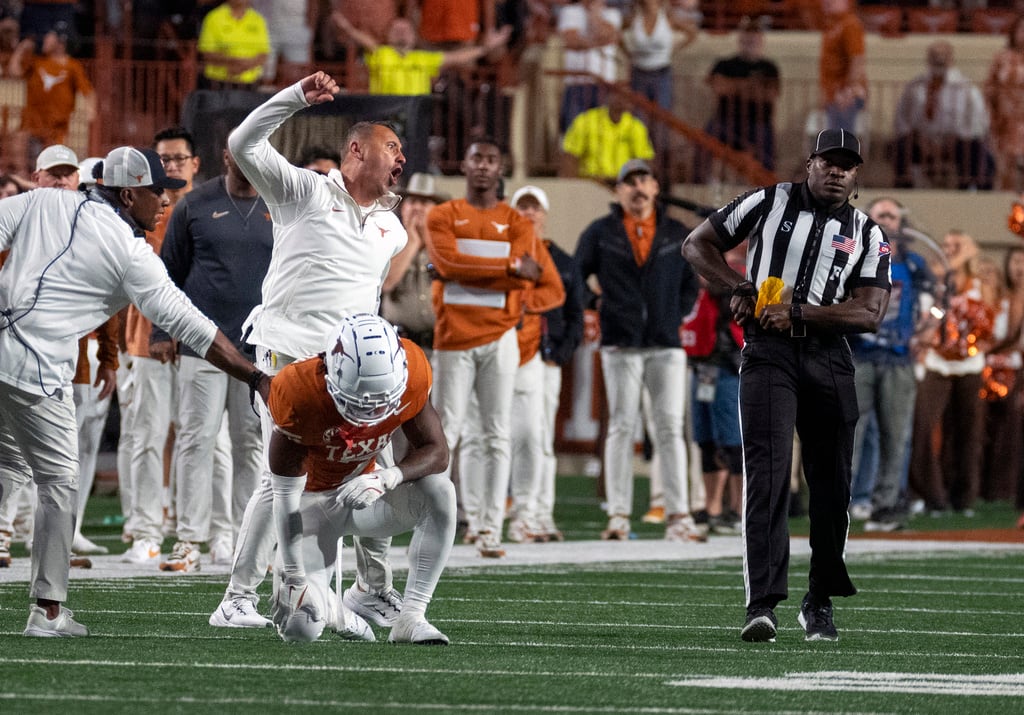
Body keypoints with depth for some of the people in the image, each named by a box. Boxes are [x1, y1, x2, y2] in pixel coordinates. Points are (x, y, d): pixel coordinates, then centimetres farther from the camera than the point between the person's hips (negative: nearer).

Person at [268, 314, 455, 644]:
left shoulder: (409, 376, -22)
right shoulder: (300, 396, -31)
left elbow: (437, 453, -17)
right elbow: (286, 494, -24)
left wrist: (386, 478, -39)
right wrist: (293, 576, -22)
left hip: (365, 491, 3)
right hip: (314, 501, -3)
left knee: (440, 493, -29)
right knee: (301, 626, -19)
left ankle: (411, 618, -23)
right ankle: (330, 606, 20)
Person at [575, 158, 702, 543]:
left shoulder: (677, 235, 12)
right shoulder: (600, 233, 6)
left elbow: (690, 284, 20)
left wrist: (675, 317, 7)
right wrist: (597, 308, 0)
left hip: (666, 346, 2)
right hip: (621, 347, -2)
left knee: (670, 428, -2)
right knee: (621, 427, -2)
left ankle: (678, 515, -4)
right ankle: (618, 516, -1)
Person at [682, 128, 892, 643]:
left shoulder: (867, 234, 9)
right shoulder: (770, 203, 6)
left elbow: (870, 313, -3)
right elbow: (697, 244, 12)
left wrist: (798, 313, -14)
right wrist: (737, 287, -4)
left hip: (829, 358, 3)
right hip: (768, 354, -3)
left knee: (832, 481, 5)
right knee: (767, 471, -15)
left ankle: (820, 601, 21)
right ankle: (762, 604, -23)